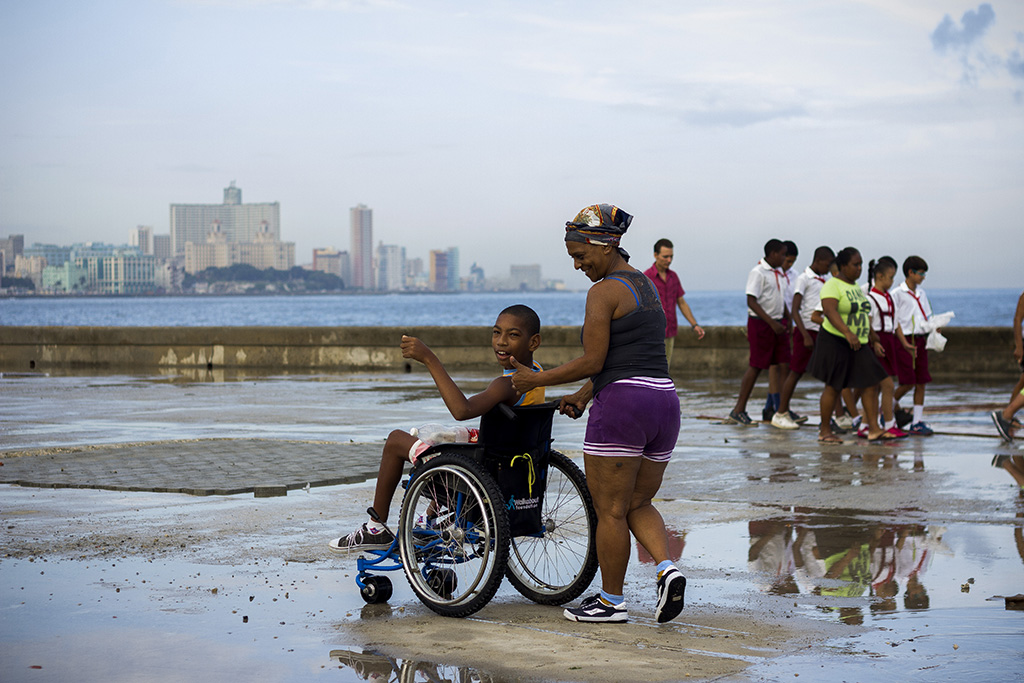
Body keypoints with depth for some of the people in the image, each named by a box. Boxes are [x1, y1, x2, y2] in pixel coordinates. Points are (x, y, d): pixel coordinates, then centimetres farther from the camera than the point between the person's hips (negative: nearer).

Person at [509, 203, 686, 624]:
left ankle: (611, 601, 11)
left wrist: (536, 380, -2)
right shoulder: (647, 286, 18)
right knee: (638, 504, 18)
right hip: (665, 401, 9)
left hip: (622, 403, -9)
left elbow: (592, 361, -13)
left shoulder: (604, 292, -9)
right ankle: (666, 569, -3)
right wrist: (583, 396, 18)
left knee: (610, 510, 3)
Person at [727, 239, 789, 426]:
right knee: (756, 367, -5)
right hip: (761, 324, -8)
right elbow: (751, 301, -20)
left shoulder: (777, 273, 14)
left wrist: (787, 322, 18)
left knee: (784, 364, 3)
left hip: (777, 323, 8)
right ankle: (738, 411, 1)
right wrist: (772, 323, -24)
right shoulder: (758, 273, -13)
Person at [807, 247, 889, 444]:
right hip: (835, 342, -8)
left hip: (859, 345, 8)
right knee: (833, 387, -3)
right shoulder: (832, 285, -12)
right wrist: (848, 333, -39)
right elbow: (830, 311, -28)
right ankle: (825, 431, 8)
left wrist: (872, 335, 30)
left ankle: (874, 429, 1)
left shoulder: (856, 287, 14)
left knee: (871, 384, -1)